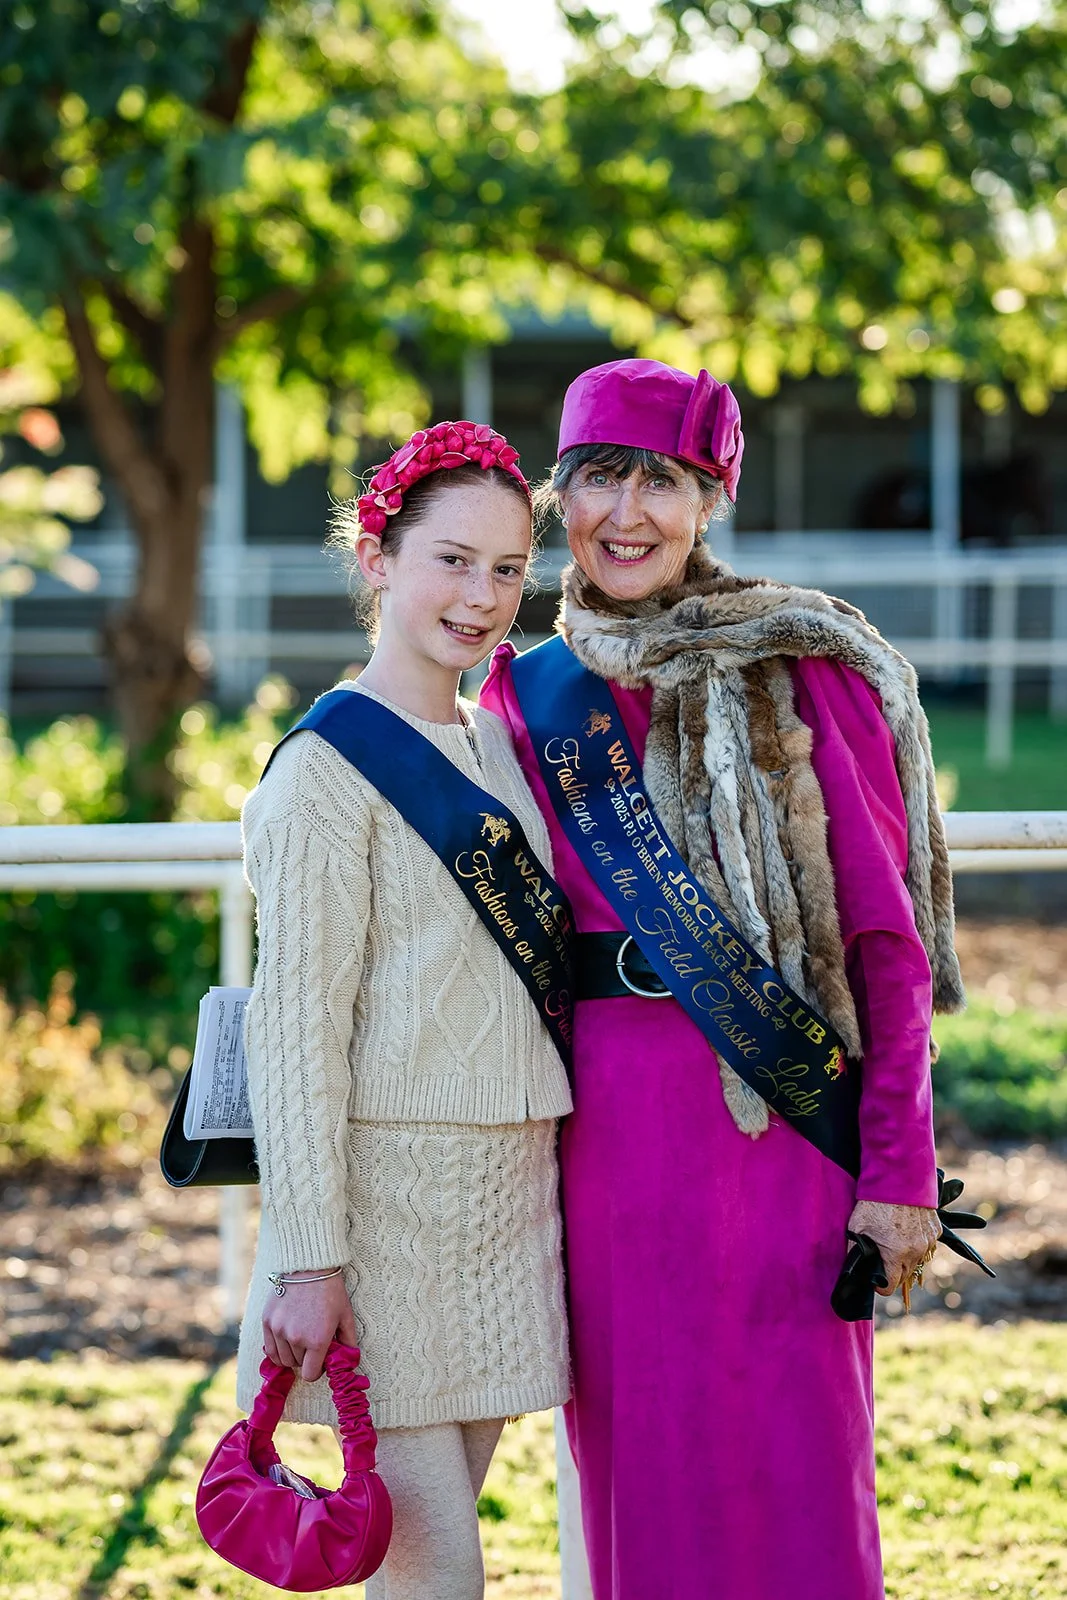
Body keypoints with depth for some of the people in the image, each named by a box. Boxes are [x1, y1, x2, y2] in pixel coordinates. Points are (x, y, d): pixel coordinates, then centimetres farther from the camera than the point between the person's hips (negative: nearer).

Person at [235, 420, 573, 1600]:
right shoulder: (331, 767, -10)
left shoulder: (497, 748, 14)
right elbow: (296, 1025, -13)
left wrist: (551, 1183, 17)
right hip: (389, 1188, -7)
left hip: (507, 1193, 7)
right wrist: (309, 1260, -17)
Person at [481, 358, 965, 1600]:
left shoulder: (804, 670, 1)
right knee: (641, 1460, 6)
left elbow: (887, 935, -2)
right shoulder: (522, 700, 10)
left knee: (795, 1465, -2)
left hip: (787, 1122, -3)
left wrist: (899, 1169, -8)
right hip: (604, 1121, 3)